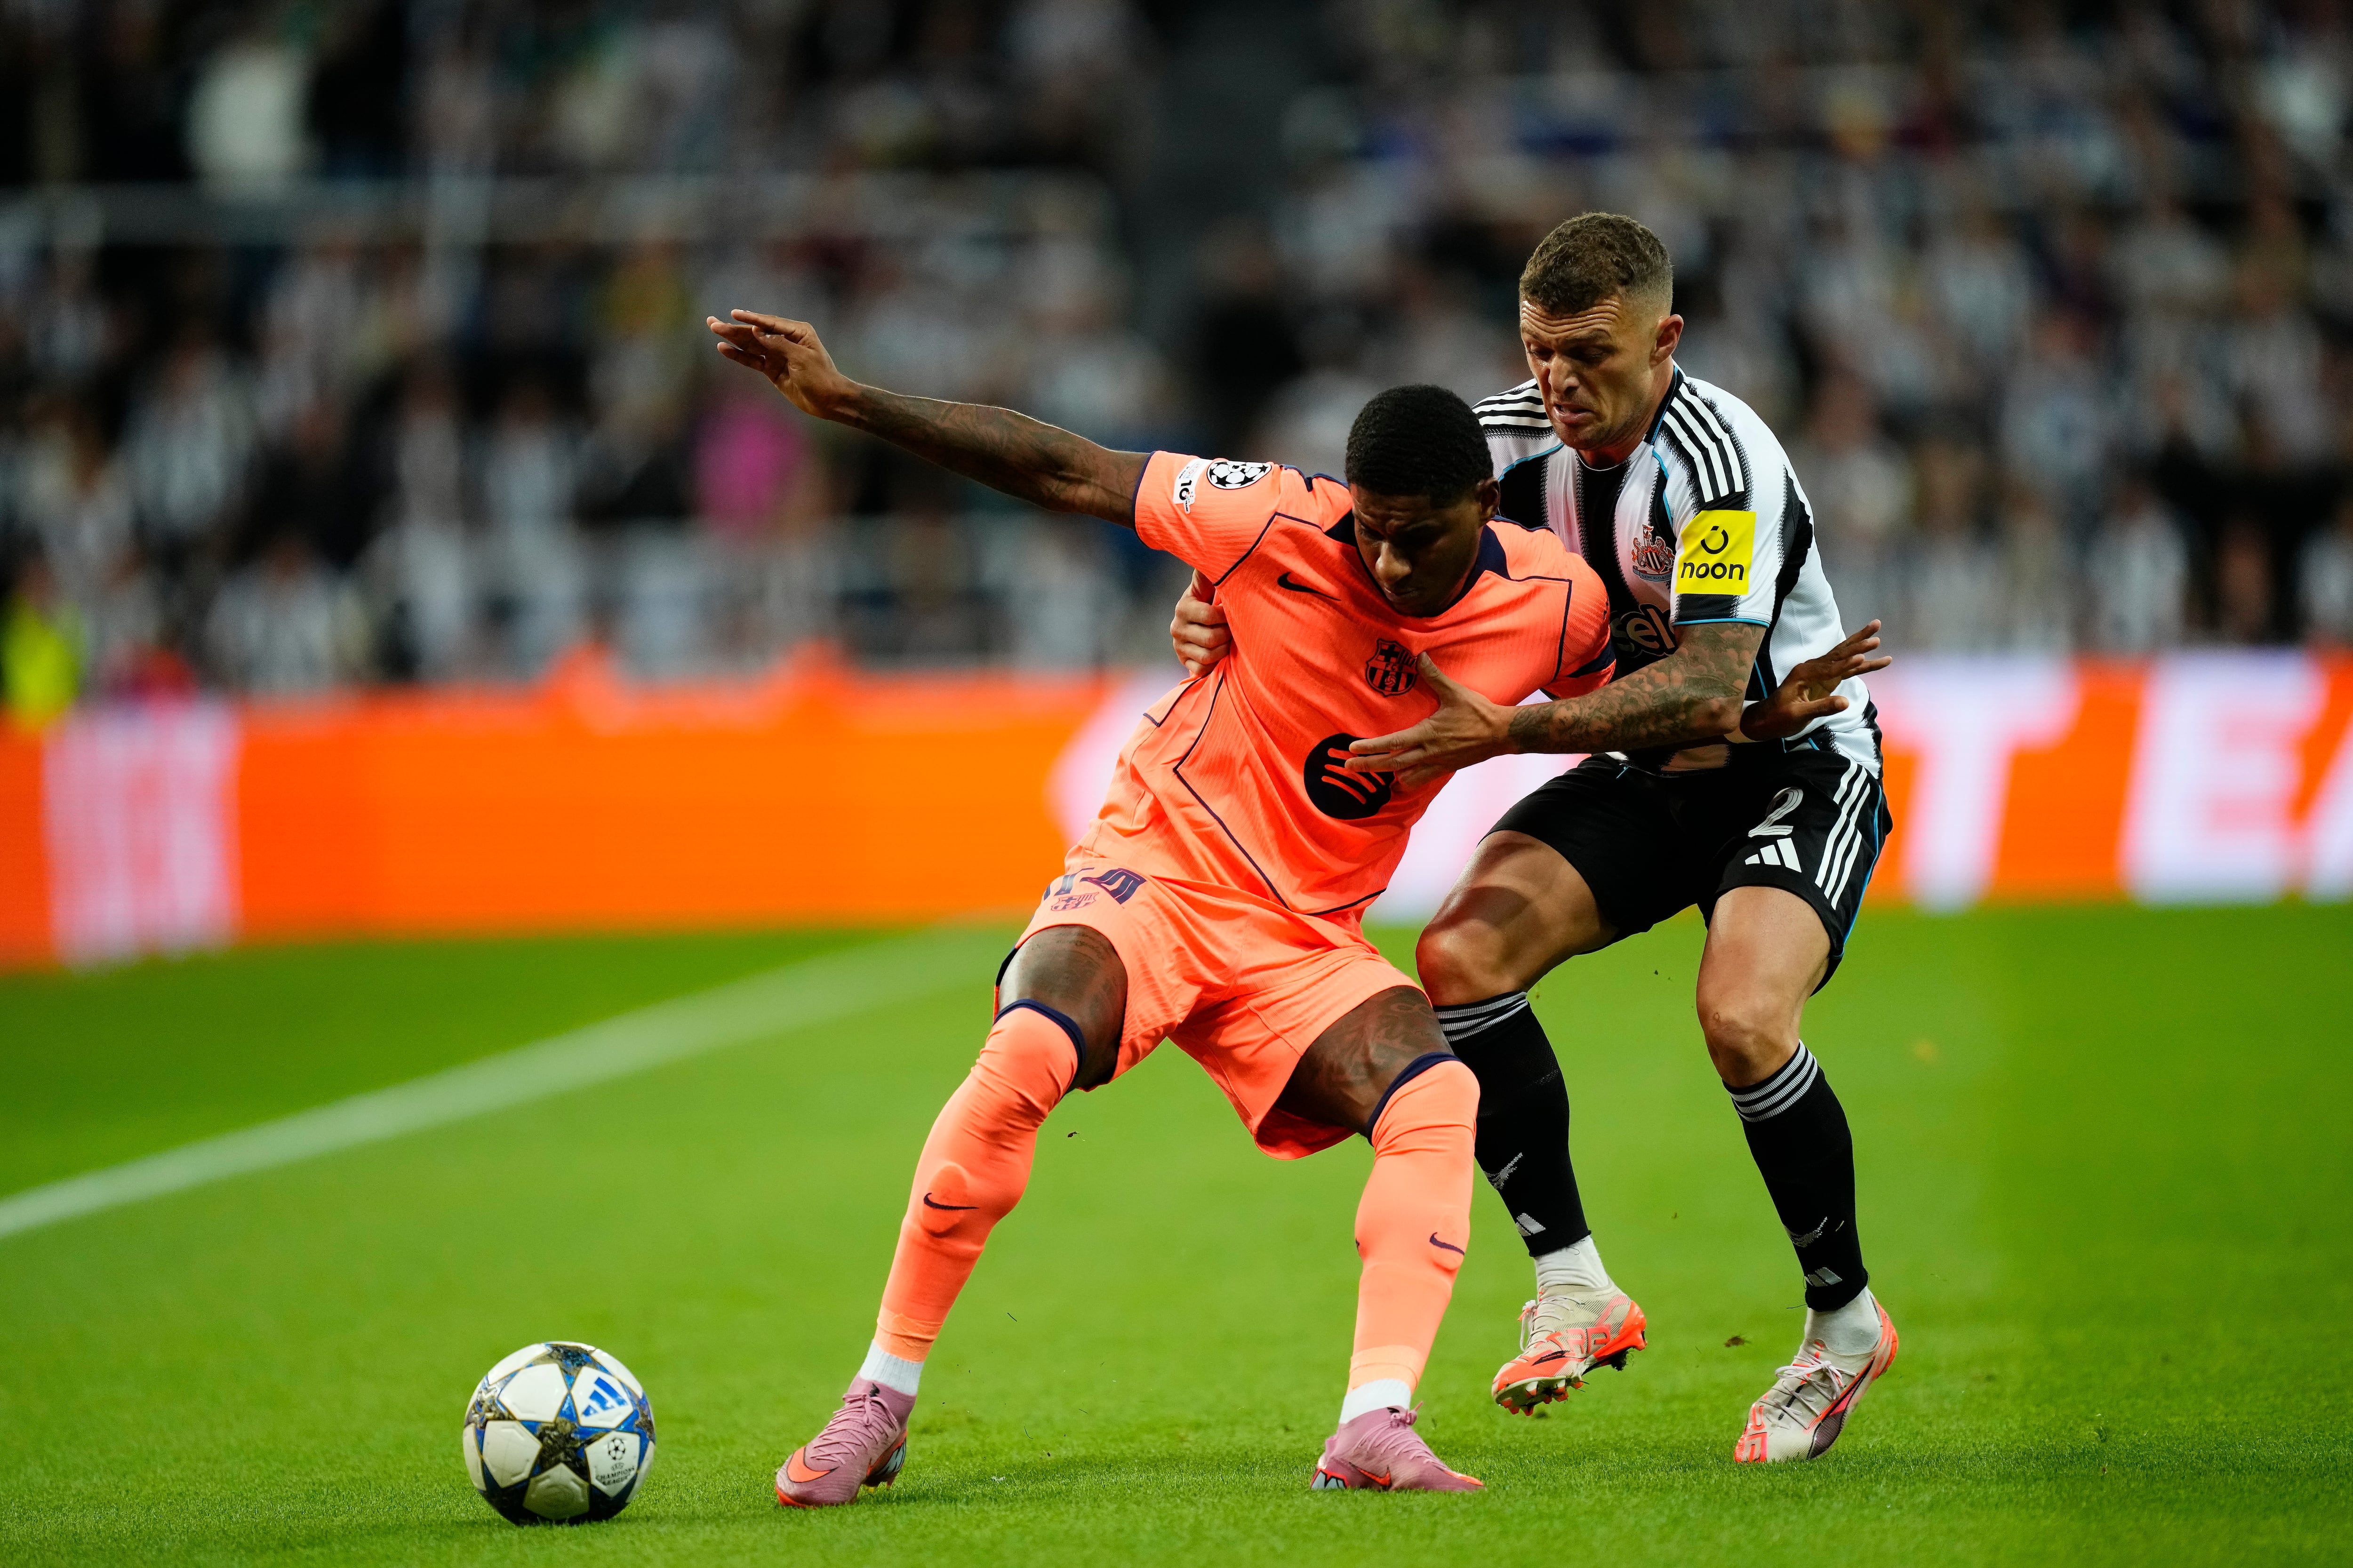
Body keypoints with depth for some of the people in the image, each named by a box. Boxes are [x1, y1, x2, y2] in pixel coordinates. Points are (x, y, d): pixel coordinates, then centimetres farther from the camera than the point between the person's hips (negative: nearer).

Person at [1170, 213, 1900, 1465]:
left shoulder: (1719, 457, -27)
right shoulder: (1515, 437, -8)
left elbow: (1706, 687, -35)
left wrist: (1511, 732, -43)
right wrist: (1223, 605, -23)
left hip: (1797, 763, -6)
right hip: (1641, 774, 6)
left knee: (1741, 1017, -29)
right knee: (1461, 957, -16)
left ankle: (1844, 1319, -5)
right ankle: (1575, 1290, -6)